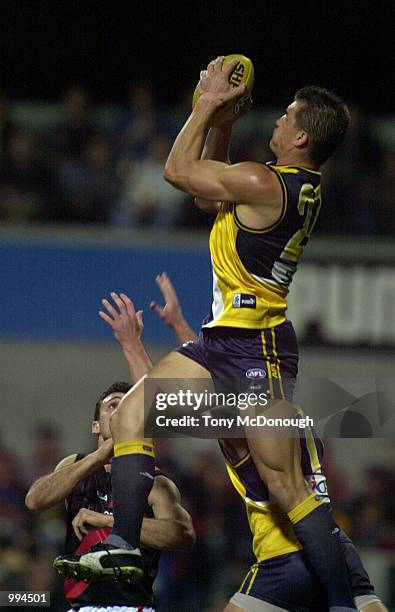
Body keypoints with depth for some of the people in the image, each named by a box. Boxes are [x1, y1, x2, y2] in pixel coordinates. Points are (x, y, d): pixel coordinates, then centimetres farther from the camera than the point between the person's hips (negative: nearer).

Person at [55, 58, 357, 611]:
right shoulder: (302, 188, 10)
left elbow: (179, 171, -7)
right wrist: (222, 118, 16)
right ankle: (125, 545, 0)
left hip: (256, 344, -10)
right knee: (131, 416, 4)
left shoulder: (262, 183, -19)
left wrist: (210, 102, 1)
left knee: (285, 484, -10)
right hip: (226, 337, 10)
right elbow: (209, 187, 25)